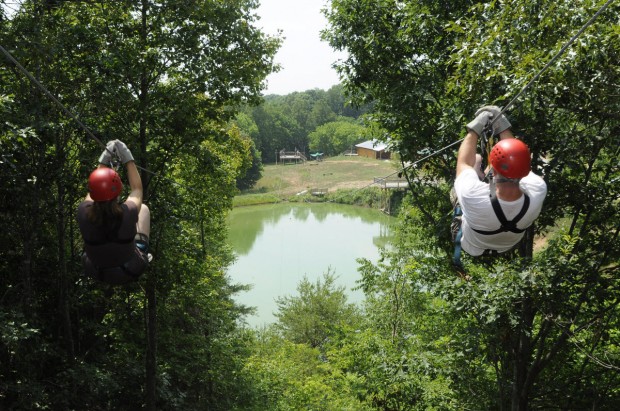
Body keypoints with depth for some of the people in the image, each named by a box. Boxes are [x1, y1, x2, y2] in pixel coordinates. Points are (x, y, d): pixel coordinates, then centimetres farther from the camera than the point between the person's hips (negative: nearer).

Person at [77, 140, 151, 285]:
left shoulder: (84, 213, -28)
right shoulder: (128, 213, -34)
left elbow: (93, 189, -4)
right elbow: (137, 189, -10)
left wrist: (104, 160, 1)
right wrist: (128, 158, -5)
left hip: (95, 272, 2)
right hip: (131, 272, -2)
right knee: (143, 208, 15)